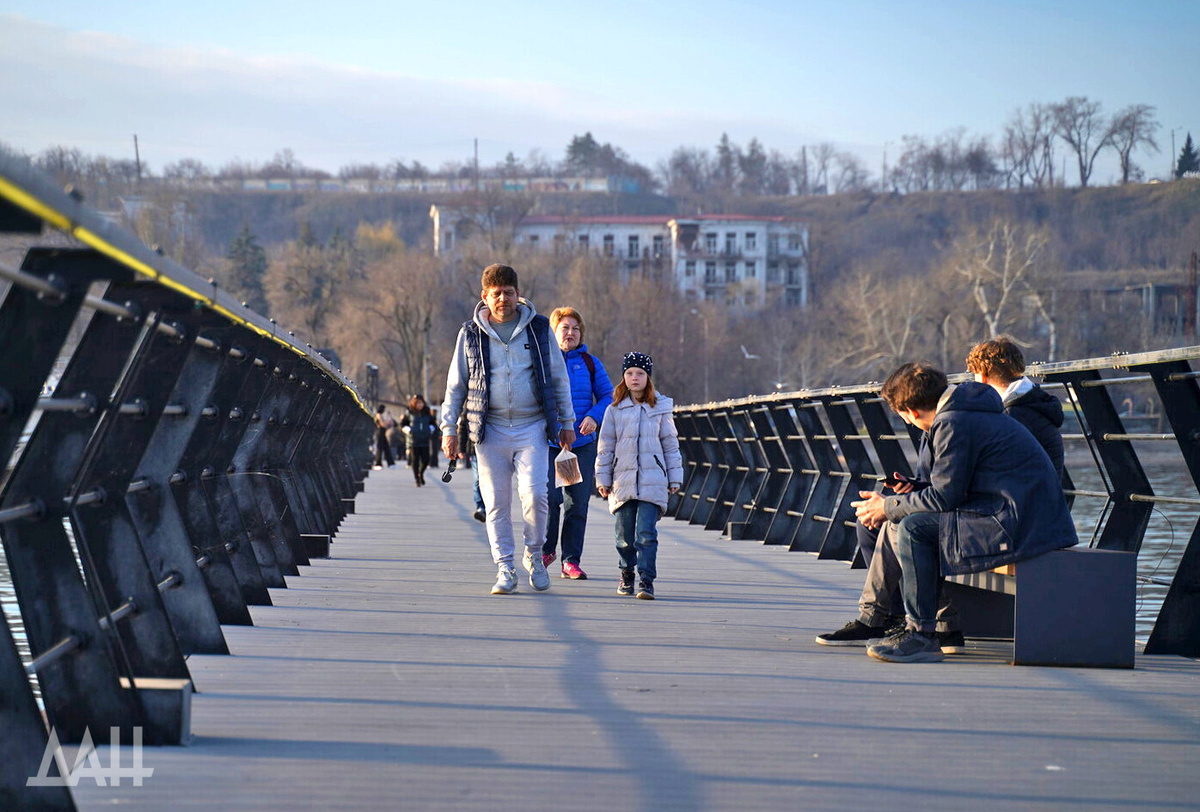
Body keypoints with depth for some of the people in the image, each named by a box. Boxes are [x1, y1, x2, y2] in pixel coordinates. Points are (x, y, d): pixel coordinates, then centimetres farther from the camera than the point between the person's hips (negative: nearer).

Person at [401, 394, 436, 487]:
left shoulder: (427, 413, 9)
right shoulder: (409, 413, 1)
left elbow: (432, 423, 22)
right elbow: (402, 425, 7)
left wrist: (431, 429, 2)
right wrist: (408, 430, -10)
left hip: (425, 441, 2)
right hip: (413, 441, -2)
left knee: (425, 460, -3)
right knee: (415, 461, -2)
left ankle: (421, 474, 26)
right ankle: (417, 480, 9)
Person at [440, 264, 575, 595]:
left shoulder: (538, 329, 4)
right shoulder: (470, 334, 4)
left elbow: (559, 378, 12)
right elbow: (456, 385, 11)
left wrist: (567, 422, 12)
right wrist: (449, 428, 5)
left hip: (532, 427, -1)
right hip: (491, 430, 1)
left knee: (534, 494, -14)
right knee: (496, 503, 0)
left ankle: (534, 554, 10)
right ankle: (505, 570, 9)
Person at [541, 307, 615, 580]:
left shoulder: (590, 363, 8)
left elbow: (608, 395, 9)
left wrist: (594, 416, -10)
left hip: (582, 443, 2)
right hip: (548, 442, -2)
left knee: (577, 504, 2)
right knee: (549, 495, -15)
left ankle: (571, 561, 9)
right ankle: (546, 549, 8)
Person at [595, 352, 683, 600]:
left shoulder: (660, 408, 7)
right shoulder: (615, 410, 7)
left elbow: (670, 445, 12)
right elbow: (605, 447, 10)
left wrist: (674, 478, 10)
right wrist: (603, 478, 7)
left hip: (652, 480, -1)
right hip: (623, 481, 2)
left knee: (646, 532, -12)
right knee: (625, 534, 7)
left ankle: (647, 580, -11)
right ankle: (626, 573, 28)